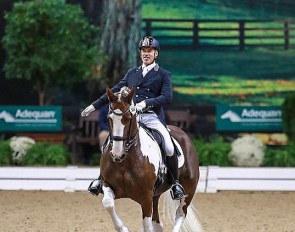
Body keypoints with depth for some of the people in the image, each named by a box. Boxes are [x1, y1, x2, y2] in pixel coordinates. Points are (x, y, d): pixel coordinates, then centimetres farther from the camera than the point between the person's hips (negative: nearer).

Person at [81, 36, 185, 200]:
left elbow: (167, 97, -7)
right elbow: (115, 91, 22)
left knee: (169, 148, -23)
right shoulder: (132, 73, 19)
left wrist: (146, 103, -21)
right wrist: (95, 105, 19)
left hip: (152, 117, -4)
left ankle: (176, 183, -3)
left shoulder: (164, 75, 7)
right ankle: (101, 179, 3)